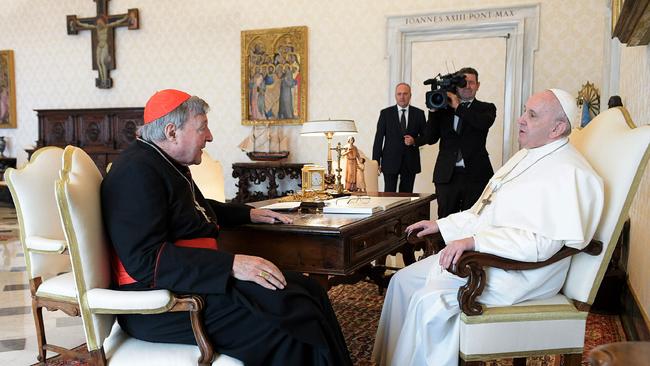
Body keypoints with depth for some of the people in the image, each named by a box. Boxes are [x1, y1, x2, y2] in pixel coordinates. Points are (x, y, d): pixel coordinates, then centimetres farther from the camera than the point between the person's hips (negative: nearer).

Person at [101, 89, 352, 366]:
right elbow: (145, 260, -26)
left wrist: (249, 214, 28)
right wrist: (231, 265, -29)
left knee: (309, 291, -3)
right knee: (290, 313, -26)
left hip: (194, 278, 10)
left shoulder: (167, 164, 17)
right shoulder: (136, 172, -16)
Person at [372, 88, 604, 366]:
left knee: (428, 300, -25)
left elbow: (542, 242, -28)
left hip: (518, 270, -10)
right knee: (404, 280, 3)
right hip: (482, 254, 10)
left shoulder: (568, 173, -17)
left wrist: (473, 240, -31)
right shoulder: (526, 156, 16)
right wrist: (440, 225, 14)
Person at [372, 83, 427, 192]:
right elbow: (378, 138, 1)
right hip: (390, 162, -1)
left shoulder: (418, 113, 6)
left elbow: (425, 136, 10)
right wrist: (376, 162, -4)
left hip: (410, 162, 1)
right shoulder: (386, 113, 3)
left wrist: (414, 141, -13)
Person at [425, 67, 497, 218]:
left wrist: (458, 107, -11)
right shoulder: (444, 108, 11)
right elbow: (430, 139, 5)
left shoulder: (487, 108, 8)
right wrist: (433, 110, -4)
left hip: (475, 176, -1)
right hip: (447, 175, 2)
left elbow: (484, 123, -17)